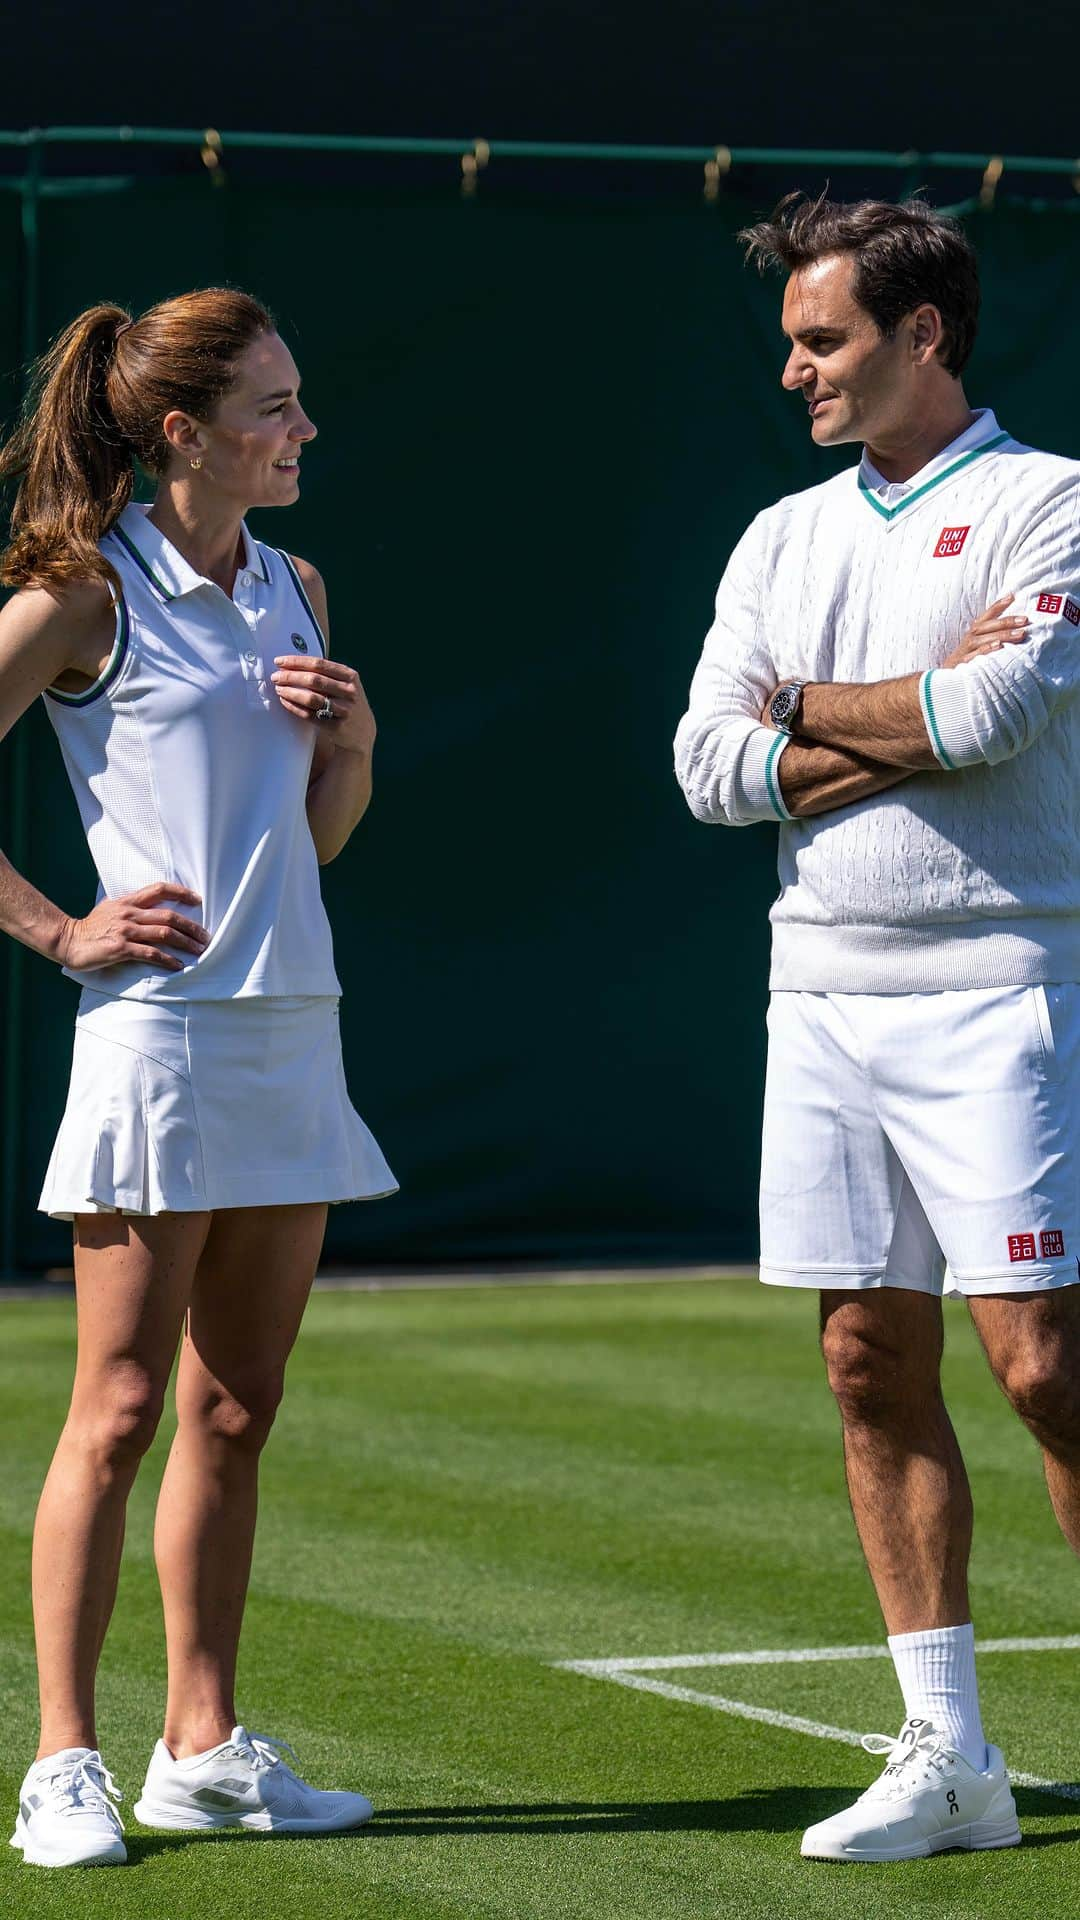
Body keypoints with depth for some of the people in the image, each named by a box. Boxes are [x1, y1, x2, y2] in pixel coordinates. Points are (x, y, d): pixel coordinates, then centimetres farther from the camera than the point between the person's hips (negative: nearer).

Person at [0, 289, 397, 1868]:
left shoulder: (295, 592, 14)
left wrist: (351, 743, 3)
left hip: (293, 1026, 7)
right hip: (158, 1026, -7)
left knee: (237, 1411, 10)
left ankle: (204, 1748, 17)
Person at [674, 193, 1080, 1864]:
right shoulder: (782, 539, 15)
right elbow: (711, 765, 4)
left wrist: (809, 707, -2)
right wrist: (911, 727, -8)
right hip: (823, 994, 6)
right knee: (873, 1367, 5)